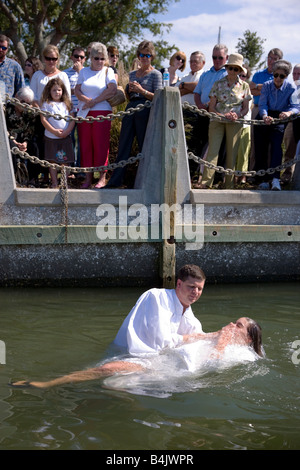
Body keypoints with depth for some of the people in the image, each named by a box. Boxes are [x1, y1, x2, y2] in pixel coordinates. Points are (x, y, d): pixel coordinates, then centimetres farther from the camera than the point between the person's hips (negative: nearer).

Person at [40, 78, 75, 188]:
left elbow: (72, 120, 6)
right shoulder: (46, 104, 1)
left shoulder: (66, 104, 10)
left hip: (65, 137, 2)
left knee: (65, 161, 3)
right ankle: (54, 182, 7)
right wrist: (54, 131, -14)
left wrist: (67, 131, -11)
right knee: (52, 161, 1)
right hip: (51, 137, -2)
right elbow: (43, 120, -7)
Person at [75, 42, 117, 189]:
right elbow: (77, 90, 5)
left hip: (102, 112, -3)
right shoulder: (84, 71, 14)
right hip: (84, 113, 3)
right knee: (85, 144, 2)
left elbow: (112, 89, -10)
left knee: (101, 144, -5)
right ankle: (88, 177, 8)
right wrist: (86, 100, -15)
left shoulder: (108, 71, 5)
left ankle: (102, 177, -1)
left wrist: (94, 101, -11)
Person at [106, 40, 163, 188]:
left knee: (145, 146, -4)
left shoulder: (156, 74, 3)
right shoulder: (132, 74, 19)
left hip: (144, 110, -5)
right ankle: (116, 179, 1)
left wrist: (141, 90, -15)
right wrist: (129, 90, 3)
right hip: (130, 108, 5)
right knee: (124, 144, 1)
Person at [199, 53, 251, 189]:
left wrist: (238, 115, -12)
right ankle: (206, 182, -19)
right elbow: (211, 107, 4)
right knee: (213, 150, -12)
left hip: (235, 122, 1)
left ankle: (229, 185, 7)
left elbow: (246, 108, 10)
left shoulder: (244, 86, 8)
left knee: (232, 152, 0)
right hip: (217, 121, -1)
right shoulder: (218, 84, 6)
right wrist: (222, 115, -14)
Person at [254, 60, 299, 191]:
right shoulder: (266, 86, -3)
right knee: (260, 148, -3)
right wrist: (265, 116, -36)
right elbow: (262, 104, -14)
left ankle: (275, 179, -32)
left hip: (280, 120, -2)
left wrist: (289, 112, -41)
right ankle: (264, 180, 5)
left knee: (276, 146, -22)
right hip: (265, 119, 2)